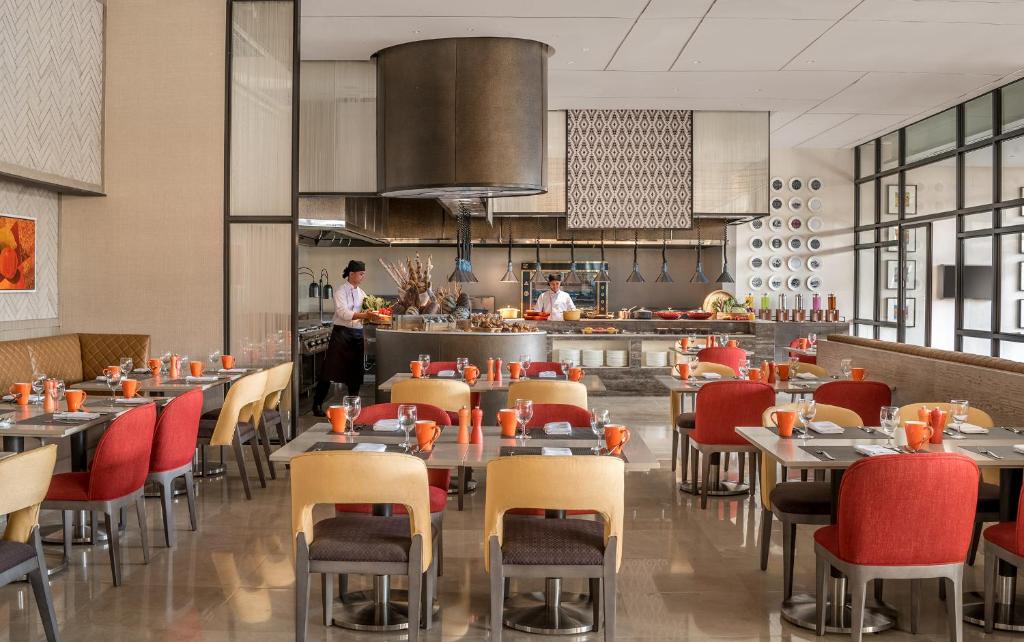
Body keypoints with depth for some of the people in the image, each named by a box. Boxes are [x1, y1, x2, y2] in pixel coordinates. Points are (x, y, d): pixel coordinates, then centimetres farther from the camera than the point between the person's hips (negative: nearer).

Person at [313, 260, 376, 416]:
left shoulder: (361, 293, 14)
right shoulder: (340, 292, -6)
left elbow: (365, 311, 13)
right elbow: (343, 313, -20)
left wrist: (372, 315, -9)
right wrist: (364, 315, -29)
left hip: (357, 333, 6)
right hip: (342, 332, -6)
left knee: (356, 371, 8)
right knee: (331, 370, -5)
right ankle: (317, 404, 2)